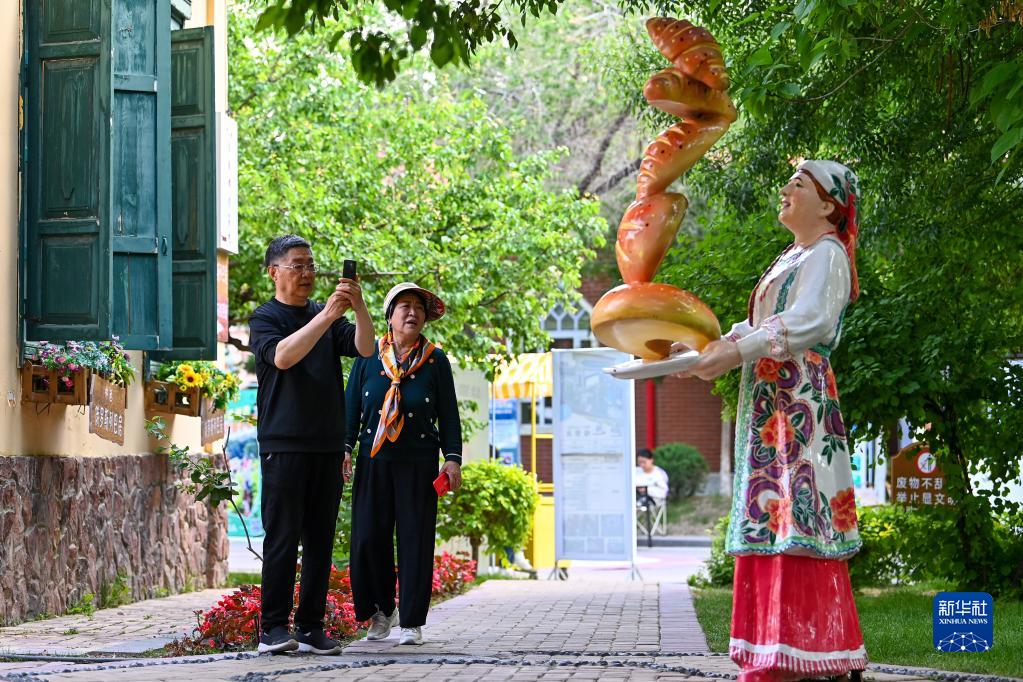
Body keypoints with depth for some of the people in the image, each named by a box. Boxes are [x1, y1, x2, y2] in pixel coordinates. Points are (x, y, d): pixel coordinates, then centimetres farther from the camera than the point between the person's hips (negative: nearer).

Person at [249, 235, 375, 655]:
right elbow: (282, 356, -19)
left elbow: (365, 348, 2)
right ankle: (273, 627, -3)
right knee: (282, 537, -6)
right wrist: (327, 316, -26)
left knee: (320, 539, 4)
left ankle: (312, 628, 8)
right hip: (283, 444, -5)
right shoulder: (264, 319, 2)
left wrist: (359, 308, -16)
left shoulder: (325, 316, 16)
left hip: (327, 445, 5)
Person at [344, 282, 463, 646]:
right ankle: (381, 610, 17)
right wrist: (345, 446, -1)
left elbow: (449, 413, 5)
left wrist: (453, 458, -2)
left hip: (419, 464, -1)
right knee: (368, 538, -2)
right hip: (374, 462, 1)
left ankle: (412, 621, 7)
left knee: (415, 541, -1)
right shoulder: (368, 357, 6)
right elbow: (352, 405, 9)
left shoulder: (436, 361, 5)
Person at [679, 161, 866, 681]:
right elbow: (757, 327, 25)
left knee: (798, 515, -13)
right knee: (769, 519, 7)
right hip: (769, 401, 10)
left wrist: (736, 353, -23)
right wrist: (713, 348, 10)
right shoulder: (791, 258, 24)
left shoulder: (827, 253, -5)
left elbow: (809, 321, -20)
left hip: (800, 400, -10)